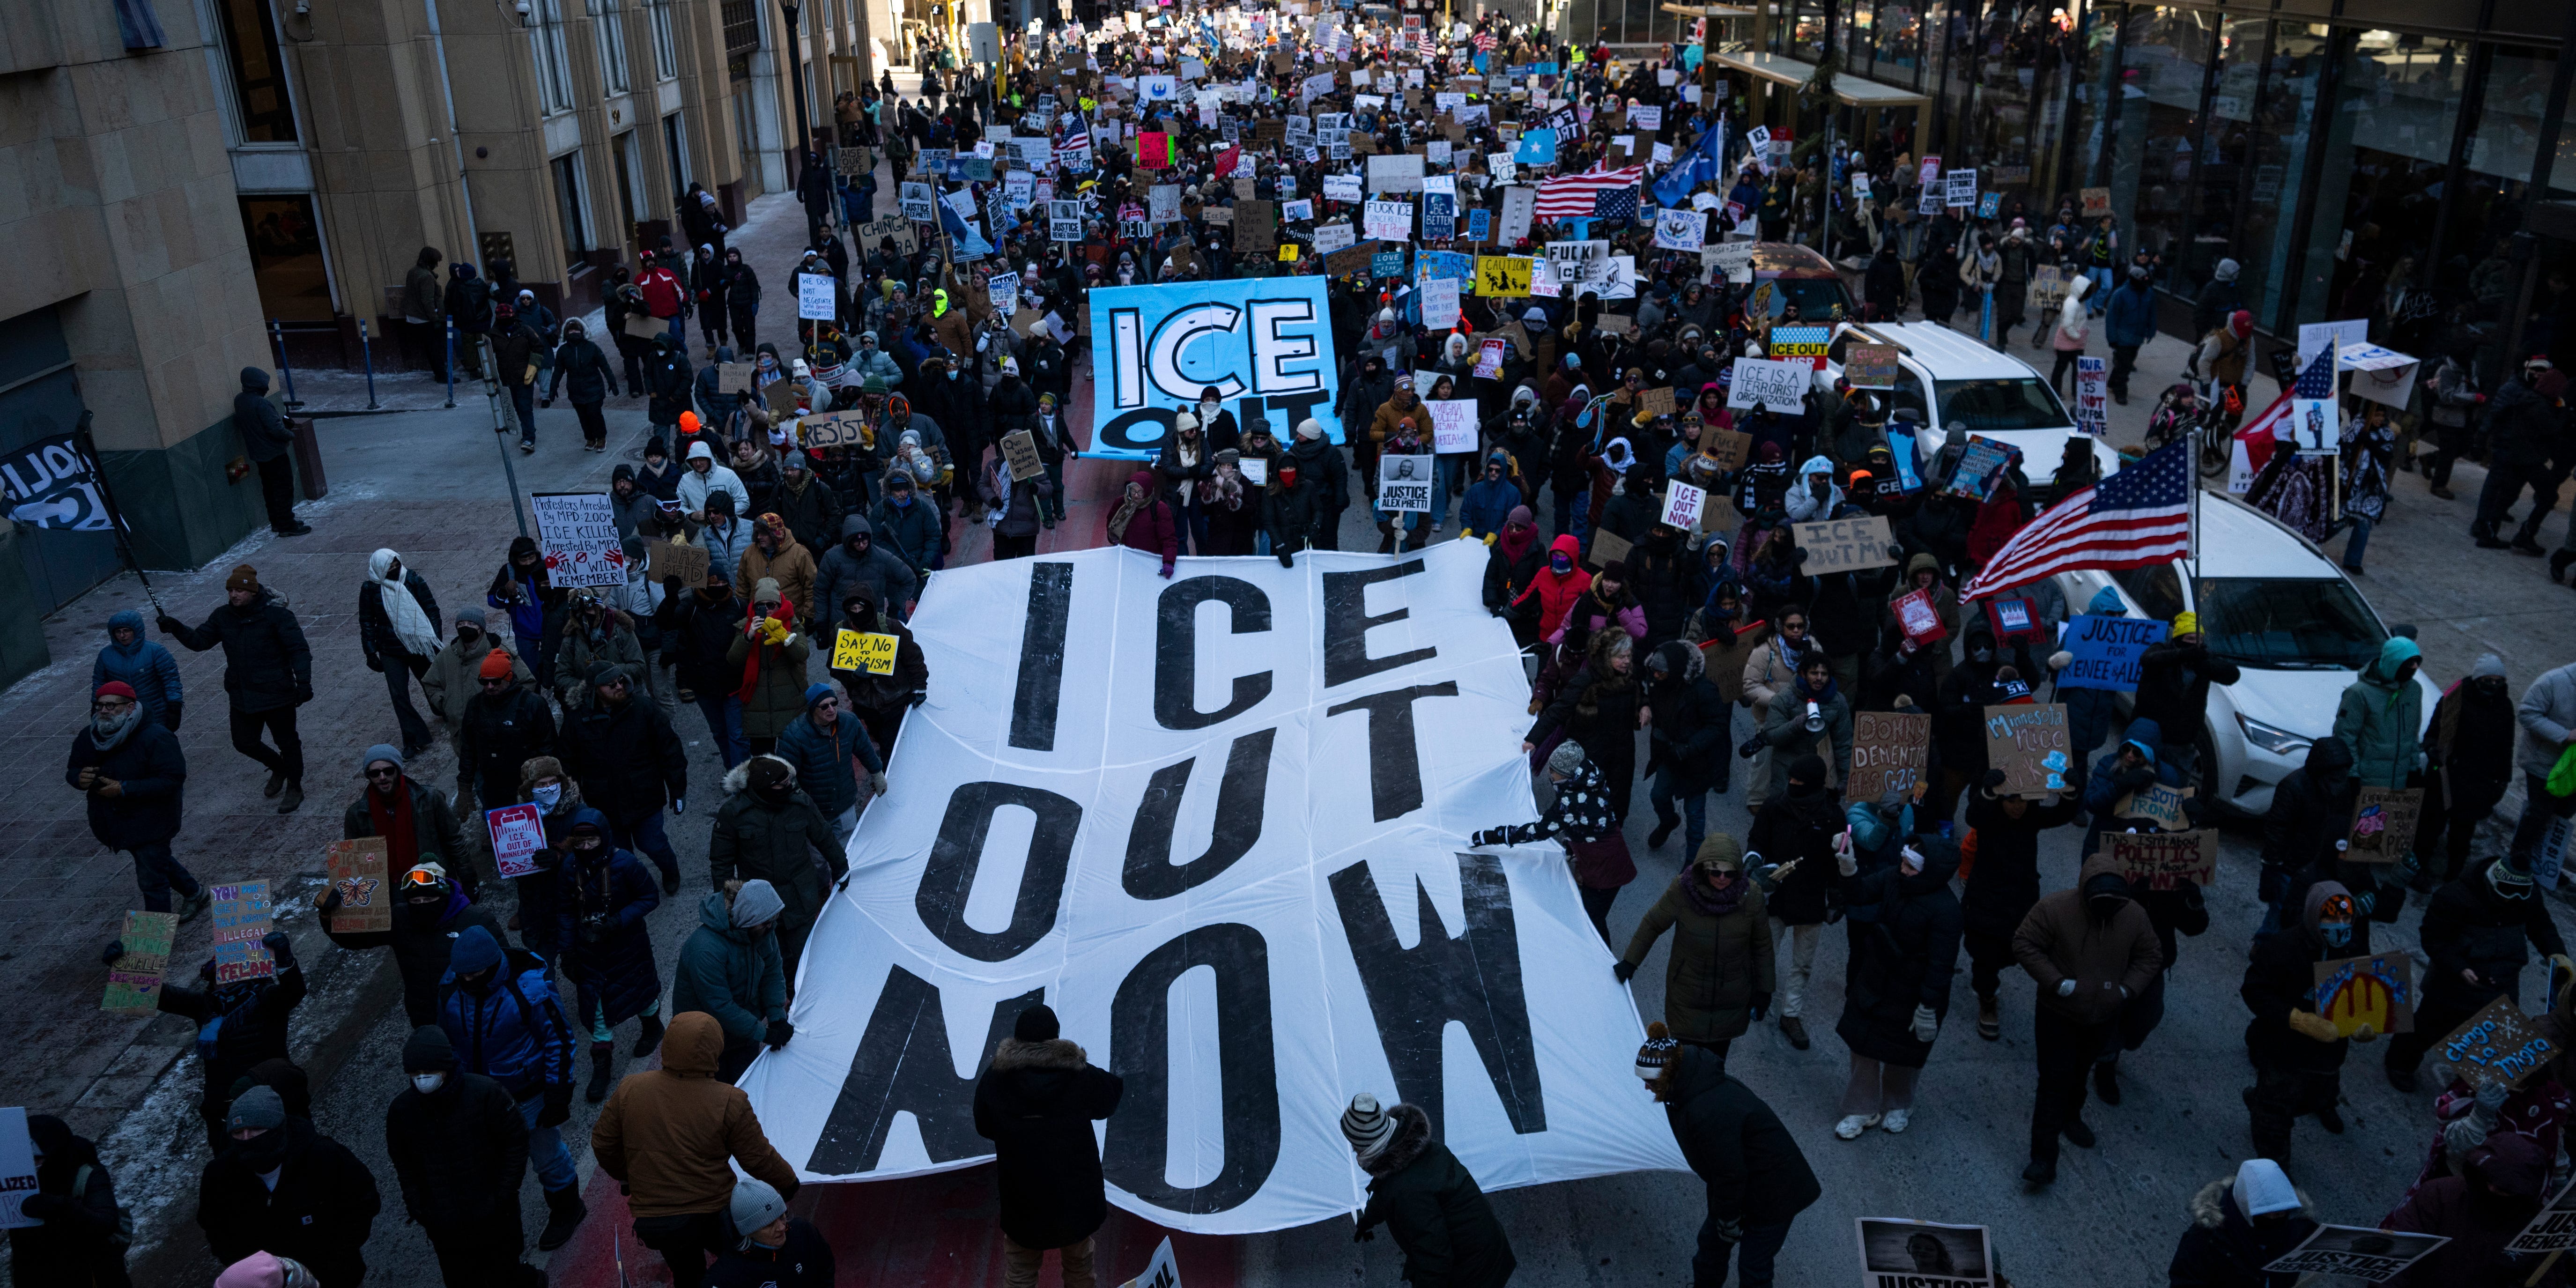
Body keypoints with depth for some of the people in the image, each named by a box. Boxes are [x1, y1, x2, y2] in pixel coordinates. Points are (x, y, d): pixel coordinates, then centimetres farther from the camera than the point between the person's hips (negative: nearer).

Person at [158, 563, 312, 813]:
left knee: (287, 742, 9)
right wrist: (177, 629, -12)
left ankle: (295, 788, 28)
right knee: (244, 743, 15)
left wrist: (304, 682, -25)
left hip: (277, 695, -6)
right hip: (241, 696, 6)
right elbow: (199, 640, 8)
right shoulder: (223, 616, 2)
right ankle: (278, 768, 43)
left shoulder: (276, 614, -16)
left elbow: (298, 649, -18)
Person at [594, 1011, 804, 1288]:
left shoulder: (629, 1090, -9)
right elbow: (758, 1159, -8)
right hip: (714, 1220, -3)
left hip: (652, 1221, 3)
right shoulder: (729, 1103, -17)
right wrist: (789, 1184, 12)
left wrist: (625, 1177, 25)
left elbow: (603, 1144, 4)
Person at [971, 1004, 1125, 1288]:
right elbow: (1113, 1092, 4)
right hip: (1076, 1196, 0)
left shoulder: (994, 1081, -14)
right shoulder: (1081, 1077, -16)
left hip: (1022, 1198, 0)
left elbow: (984, 1128, 1)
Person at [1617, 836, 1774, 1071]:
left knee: (1717, 1058, 13)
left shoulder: (1751, 896, -15)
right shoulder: (1682, 890, -19)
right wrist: (1629, 963, 2)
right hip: (1689, 994, -1)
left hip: (1732, 997, 1)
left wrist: (1764, 990, 5)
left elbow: (1762, 945, 0)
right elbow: (1653, 924, -3)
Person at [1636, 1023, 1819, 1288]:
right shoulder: (1695, 1083, -6)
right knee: (1711, 1239, 22)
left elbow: (1729, 1175, -28)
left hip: (1773, 1194, -9)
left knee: (1753, 1266, 6)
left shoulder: (1708, 1113, -38)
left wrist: (1728, 1221, -12)